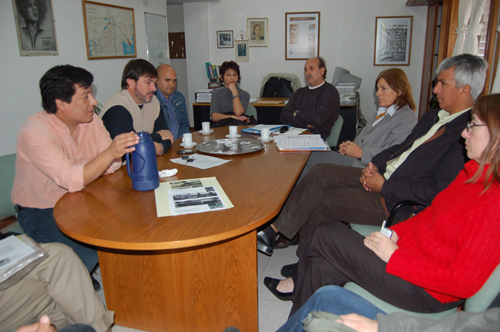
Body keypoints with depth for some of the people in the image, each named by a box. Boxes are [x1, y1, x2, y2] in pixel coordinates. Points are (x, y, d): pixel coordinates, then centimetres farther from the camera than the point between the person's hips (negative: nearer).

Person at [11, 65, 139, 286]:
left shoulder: (91, 119, -4)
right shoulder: (34, 131, -23)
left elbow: (108, 166, -9)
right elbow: (72, 181, -33)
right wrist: (109, 153, -44)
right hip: (39, 210, -6)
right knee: (87, 253, -28)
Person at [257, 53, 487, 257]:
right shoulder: (434, 116, 13)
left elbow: (438, 192, -23)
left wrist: (384, 186, -19)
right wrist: (375, 165, 0)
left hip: (400, 203, -8)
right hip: (383, 177, 9)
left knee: (320, 203, -12)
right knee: (321, 173, -8)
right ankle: (274, 230, -2)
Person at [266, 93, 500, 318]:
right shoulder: (474, 172, 3)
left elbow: (463, 282, -25)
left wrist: (394, 256, -19)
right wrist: (394, 232, 0)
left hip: (425, 293, -8)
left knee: (327, 235, -7)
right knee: (322, 267, -1)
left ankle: (297, 282, 21)